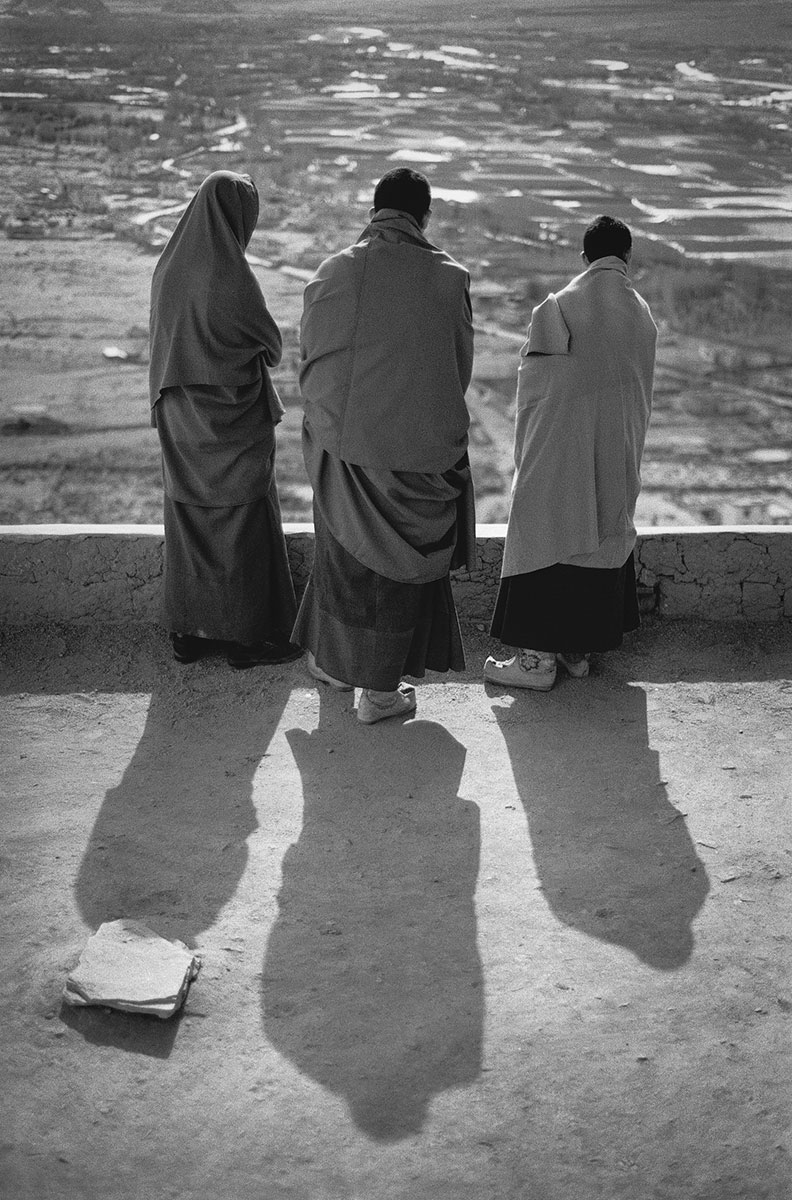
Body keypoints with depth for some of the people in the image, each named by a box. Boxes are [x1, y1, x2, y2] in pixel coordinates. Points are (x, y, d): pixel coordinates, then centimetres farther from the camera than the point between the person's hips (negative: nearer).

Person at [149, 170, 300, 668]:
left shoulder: (169, 266, 2)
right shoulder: (231, 273, -19)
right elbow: (270, 343, -8)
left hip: (180, 412, 7)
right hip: (234, 414, -7)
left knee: (189, 515, 15)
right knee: (243, 520, 4)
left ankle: (188, 629, 22)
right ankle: (249, 635, 11)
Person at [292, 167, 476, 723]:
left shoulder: (333, 271, -4)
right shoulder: (448, 277, -9)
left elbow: (308, 355, 5)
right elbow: (461, 369, 0)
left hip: (341, 440, 3)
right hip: (418, 445, -3)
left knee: (344, 550, 22)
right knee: (401, 558, 11)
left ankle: (331, 658, 37)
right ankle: (379, 689, 17)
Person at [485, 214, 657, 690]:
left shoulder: (559, 308, -13)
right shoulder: (643, 312, 3)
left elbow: (535, 385, -9)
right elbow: (643, 388, 11)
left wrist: (527, 451, 3)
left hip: (563, 447, -5)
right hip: (620, 450, 5)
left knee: (549, 540, 0)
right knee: (606, 537, 13)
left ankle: (539, 655, 0)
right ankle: (580, 648, 19)